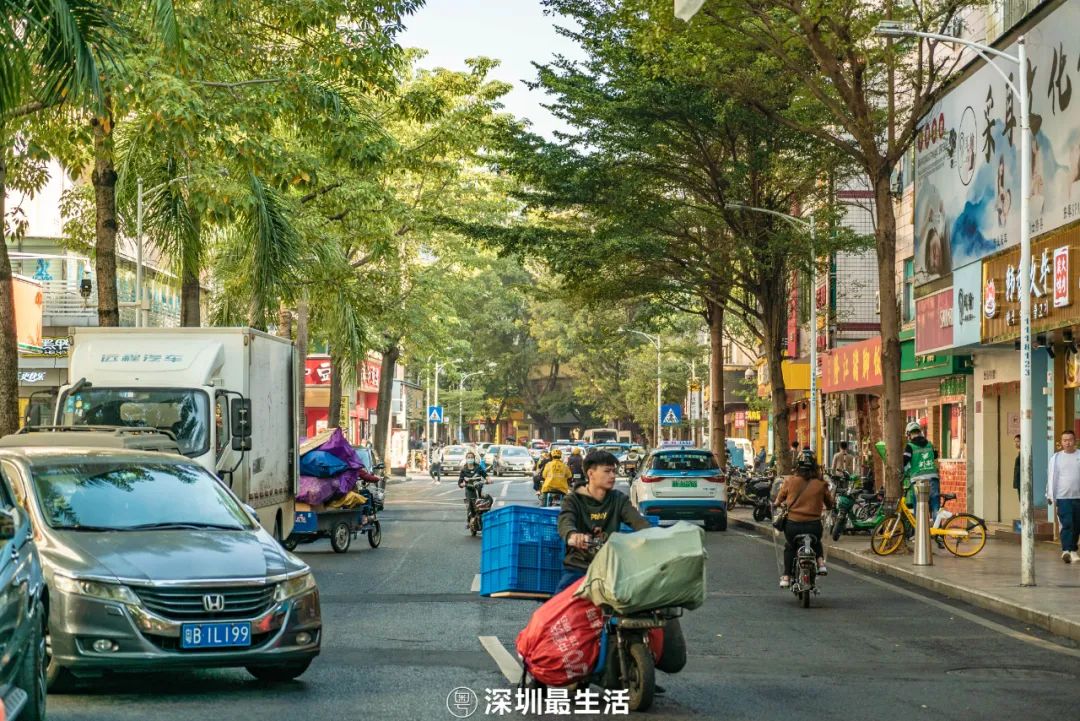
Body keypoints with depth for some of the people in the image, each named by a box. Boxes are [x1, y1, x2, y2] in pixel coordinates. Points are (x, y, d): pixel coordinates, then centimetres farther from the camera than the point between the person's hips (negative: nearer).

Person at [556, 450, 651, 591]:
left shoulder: (619, 500, 10)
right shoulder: (574, 499, 0)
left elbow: (638, 521, -7)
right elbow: (565, 522, -21)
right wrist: (573, 535, -46)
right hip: (578, 567, -2)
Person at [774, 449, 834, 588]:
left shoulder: (789, 481, -1)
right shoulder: (820, 484, -1)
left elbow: (778, 501, 10)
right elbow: (830, 504, 12)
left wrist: (777, 504, 33)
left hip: (793, 525, 0)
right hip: (814, 525, 0)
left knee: (789, 547, 30)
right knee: (816, 543, 36)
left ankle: (786, 577, 20)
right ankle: (821, 563, 12)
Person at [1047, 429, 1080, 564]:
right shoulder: (1056, 457, 5)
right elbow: (1052, 477, 6)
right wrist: (1050, 496, 2)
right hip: (1063, 497, -2)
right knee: (1067, 524, -12)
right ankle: (1066, 550, -18)